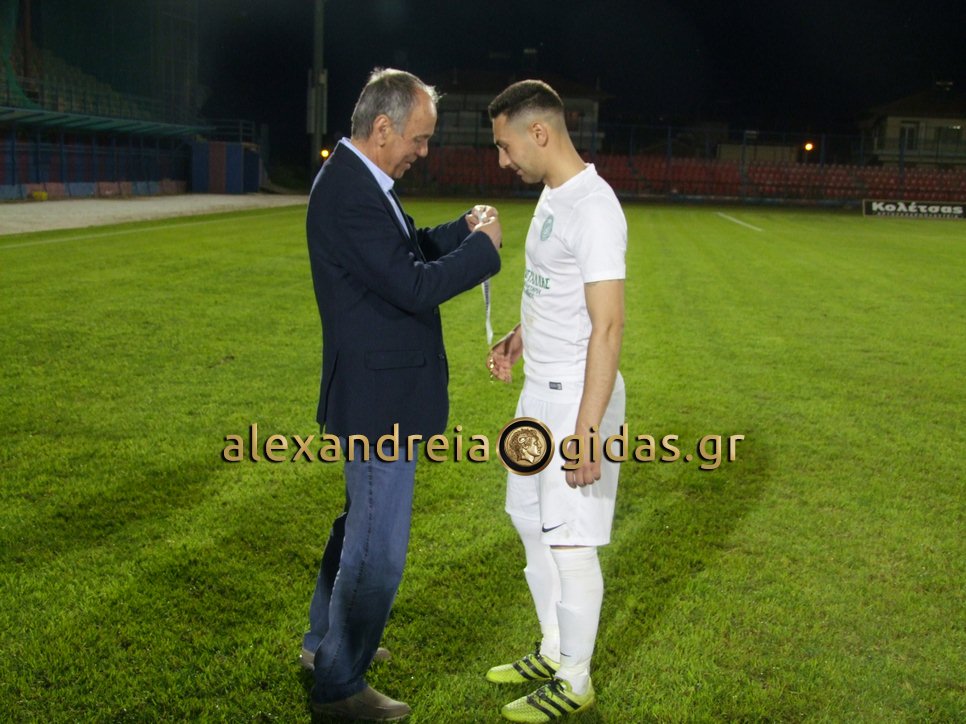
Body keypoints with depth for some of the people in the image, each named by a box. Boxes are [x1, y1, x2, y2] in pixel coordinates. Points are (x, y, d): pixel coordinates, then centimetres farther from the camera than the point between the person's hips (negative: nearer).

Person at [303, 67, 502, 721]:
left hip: (375, 392, 11)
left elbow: (404, 251, 19)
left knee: (361, 522, 26)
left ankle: (326, 641, 44)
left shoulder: (357, 180, 9)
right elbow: (414, 287, -26)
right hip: (379, 400, -11)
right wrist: (482, 247, -13)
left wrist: (461, 229, 6)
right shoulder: (349, 194, -24)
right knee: (379, 551, 1)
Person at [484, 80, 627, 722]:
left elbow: (608, 327, -24)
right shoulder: (552, 195, 10)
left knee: (570, 540, 1)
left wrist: (586, 430, -26)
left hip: (578, 396, -10)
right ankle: (553, 651, 37)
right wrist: (518, 340, 10)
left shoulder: (594, 208, -20)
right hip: (540, 388, 10)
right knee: (530, 518, 19)